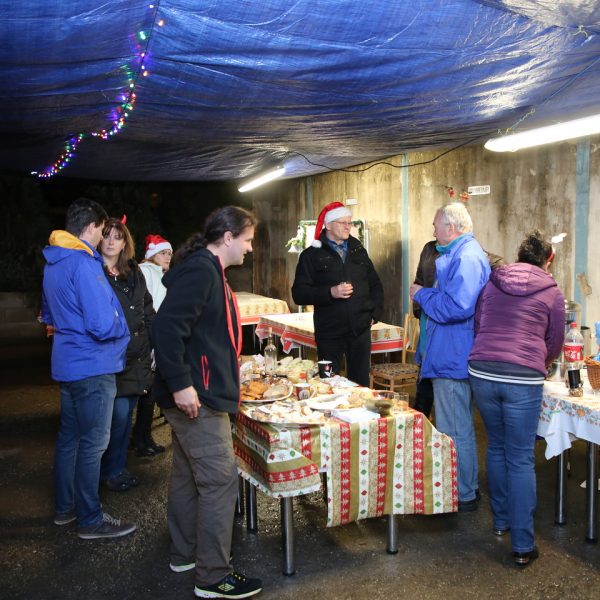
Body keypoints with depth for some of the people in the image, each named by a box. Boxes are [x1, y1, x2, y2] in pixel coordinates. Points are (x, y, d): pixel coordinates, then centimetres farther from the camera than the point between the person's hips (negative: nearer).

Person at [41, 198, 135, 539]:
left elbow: (49, 315, 23)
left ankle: (65, 507, 32)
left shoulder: (53, 264, 10)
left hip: (67, 364, 10)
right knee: (93, 443, 1)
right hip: (92, 366, -10)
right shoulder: (84, 265, -21)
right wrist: (123, 326, -7)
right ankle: (90, 520, 13)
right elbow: (103, 325, -26)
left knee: (70, 435, 18)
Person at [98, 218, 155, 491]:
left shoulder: (134, 273, 13)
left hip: (136, 358, 6)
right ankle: (110, 471, 12)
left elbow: (148, 312, 17)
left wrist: (154, 344, 11)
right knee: (119, 414, -7)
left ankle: (119, 466, 27)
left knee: (126, 415, 13)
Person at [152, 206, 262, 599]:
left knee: (188, 475, 19)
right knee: (220, 480, -5)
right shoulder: (200, 271, -17)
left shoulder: (208, 271, 16)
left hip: (197, 393, 11)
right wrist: (180, 384, -27)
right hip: (196, 397, -11)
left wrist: (232, 367, 27)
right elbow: (168, 327, -26)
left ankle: (185, 554, 34)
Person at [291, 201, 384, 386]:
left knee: (361, 384, 9)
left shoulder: (358, 251, 14)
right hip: (329, 332, -3)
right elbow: (298, 293, -8)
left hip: (360, 329, 4)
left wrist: (375, 313, 8)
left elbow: (375, 285, 22)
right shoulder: (312, 255, 0)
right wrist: (330, 293, -20)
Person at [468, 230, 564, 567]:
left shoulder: (492, 284, 14)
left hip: (482, 372, 3)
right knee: (521, 459, 3)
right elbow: (555, 344, 15)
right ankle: (523, 545, 8)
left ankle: (501, 522, 32)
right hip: (524, 378, -3)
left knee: (497, 448, 20)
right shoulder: (552, 293, 7)